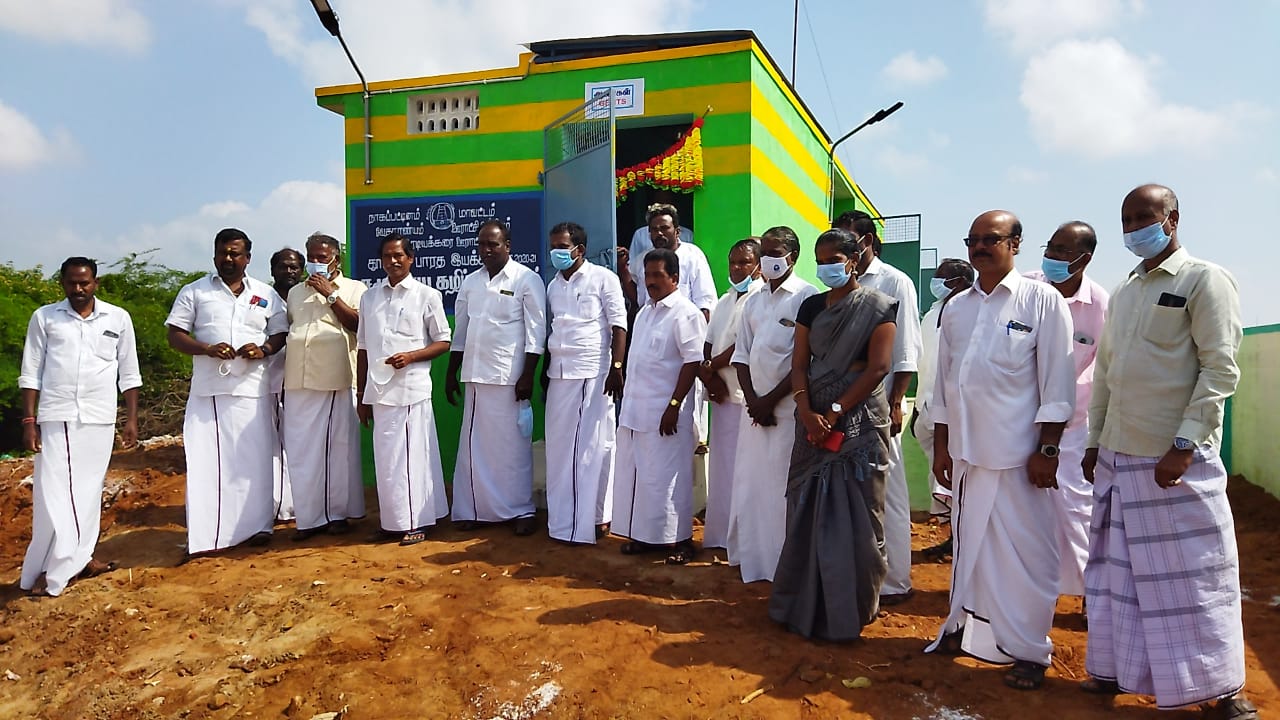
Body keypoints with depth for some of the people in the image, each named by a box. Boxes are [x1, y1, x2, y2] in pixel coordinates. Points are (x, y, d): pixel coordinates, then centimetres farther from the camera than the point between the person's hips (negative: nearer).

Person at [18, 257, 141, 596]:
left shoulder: (118, 318, 4)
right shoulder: (44, 318, 3)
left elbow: (129, 373, 8)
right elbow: (31, 373, 4)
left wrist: (131, 419, 4)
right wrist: (29, 420, -2)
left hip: (99, 419, 1)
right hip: (55, 418, -1)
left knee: (88, 490, 6)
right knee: (54, 492, -3)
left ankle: (80, 557, 17)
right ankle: (53, 568, 3)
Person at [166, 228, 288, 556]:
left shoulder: (266, 294, 11)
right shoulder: (194, 292, 8)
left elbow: (281, 333, 12)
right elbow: (175, 335, 4)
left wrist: (264, 350, -10)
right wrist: (207, 349, -14)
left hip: (253, 389, 1)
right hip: (207, 390, 0)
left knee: (255, 458, 3)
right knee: (205, 459, -1)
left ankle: (257, 524, 13)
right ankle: (203, 533, 5)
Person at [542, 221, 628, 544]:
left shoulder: (603, 278, -2)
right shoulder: (553, 285, 15)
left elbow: (619, 325, -7)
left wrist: (616, 367, -14)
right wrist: (544, 371, 17)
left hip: (594, 373, -6)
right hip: (559, 373, 6)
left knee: (595, 445, 0)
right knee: (559, 445, 6)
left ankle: (597, 516, 9)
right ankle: (562, 518, 15)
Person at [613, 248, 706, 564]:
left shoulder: (685, 313, -11)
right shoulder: (645, 312, 15)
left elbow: (692, 363, -16)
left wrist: (674, 406, -20)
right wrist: (628, 403, 17)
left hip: (664, 412, -8)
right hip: (635, 409, 8)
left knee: (666, 477, 0)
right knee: (636, 473, 13)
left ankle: (679, 540, 13)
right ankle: (643, 535, 25)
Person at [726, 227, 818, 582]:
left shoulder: (807, 297, -6)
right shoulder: (753, 302, 14)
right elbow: (742, 356, 12)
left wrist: (771, 400, -11)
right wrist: (752, 400, -3)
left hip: (789, 410, -6)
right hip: (755, 409, 6)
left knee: (783, 488, -3)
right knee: (750, 485, 10)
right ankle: (753, 559, 24)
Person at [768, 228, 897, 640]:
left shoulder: (877, 307, -3)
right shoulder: (811, 306, 10)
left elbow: (878, 368, -11)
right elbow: (799, 364, 4)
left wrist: (835, 412, -14)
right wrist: (806, 411, -12)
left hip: (859, 421, -4)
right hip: (814, 421, 4)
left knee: (854, 517, 2)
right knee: (807, 513, 7)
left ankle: (849, 611, 16)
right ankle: (804, 603, 20)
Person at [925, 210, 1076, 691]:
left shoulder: (1042, 301, -3)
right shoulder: (957, 307, 10)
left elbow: (1057, 384, -6)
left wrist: (1047, 449, -10)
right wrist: (941, 446, 11)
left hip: (1018, 454, -4)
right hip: (966, 452, 5)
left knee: (1024, 554, 2)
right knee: (969, 544, 14)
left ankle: (1028, 650, 16)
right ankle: (965, 626, 29)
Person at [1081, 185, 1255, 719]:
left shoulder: (1205, 280, -5)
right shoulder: (1122, 293, 14)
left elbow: (1221, 369, -11)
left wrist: (1183, 446, -17)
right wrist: (1094, 442, 14)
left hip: (1177, 457, -6)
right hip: (1118, 455, 6)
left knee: (1194, 576, 1)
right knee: (1118, 570, 12)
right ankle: (1118, 669, 24)